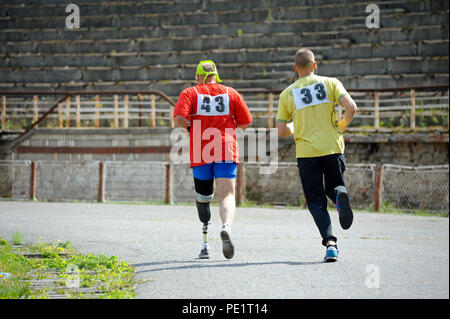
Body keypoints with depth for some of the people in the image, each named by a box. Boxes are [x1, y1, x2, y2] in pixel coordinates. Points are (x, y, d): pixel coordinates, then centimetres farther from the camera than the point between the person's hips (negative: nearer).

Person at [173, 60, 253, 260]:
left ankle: (205, 245, 18)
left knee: (202, 198, 15)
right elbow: (245, 122, 10)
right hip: (226, 152, 0)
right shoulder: (231, 93, 10)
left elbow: (179, 118, -11)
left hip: (200, 154, 0)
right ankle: (226, 227, -39)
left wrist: (191, 126, 9)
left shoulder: (189, 93, 6)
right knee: (227, 196, -8)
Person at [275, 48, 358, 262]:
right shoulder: (330, 83, 2)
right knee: (333, 187, 22)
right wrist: (342, 126, 9)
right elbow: (351, 108, -11)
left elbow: (280, 132, 3)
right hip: (332, 148, 0)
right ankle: (340, 194, -16)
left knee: (316, 201, 5)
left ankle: (330, 243, -15)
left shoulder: (287, 94, 4)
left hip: (306, 152, 0)